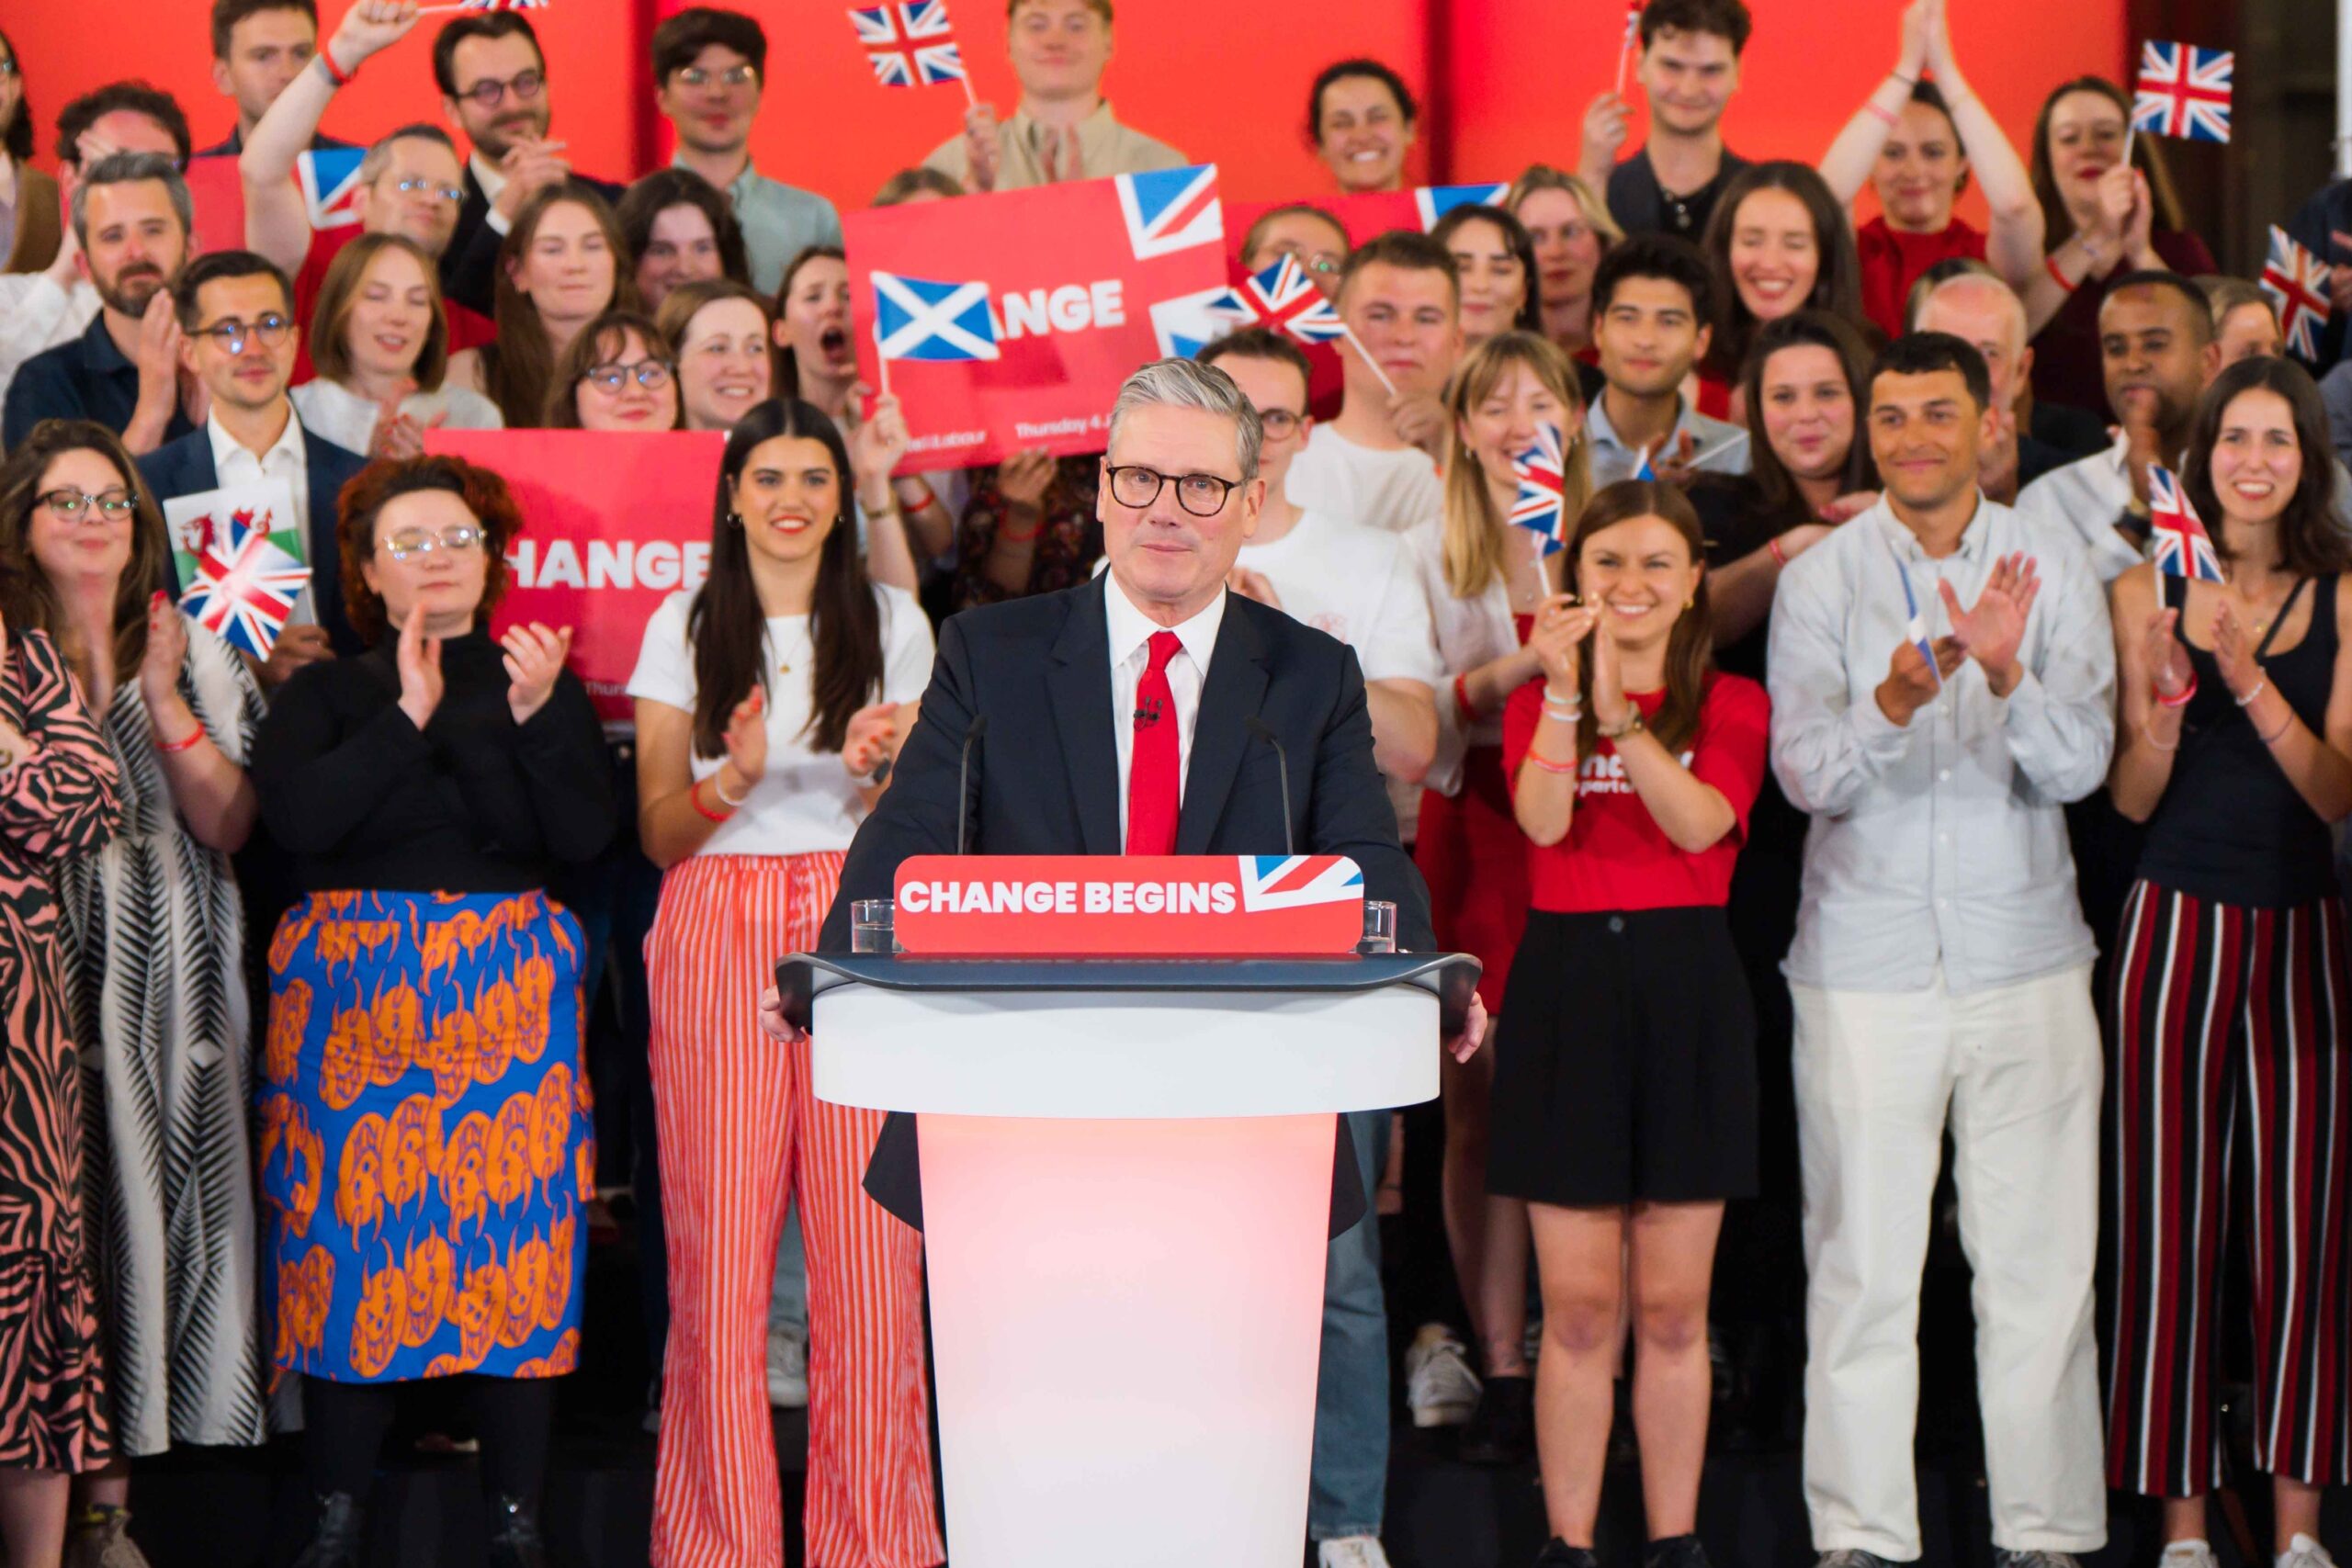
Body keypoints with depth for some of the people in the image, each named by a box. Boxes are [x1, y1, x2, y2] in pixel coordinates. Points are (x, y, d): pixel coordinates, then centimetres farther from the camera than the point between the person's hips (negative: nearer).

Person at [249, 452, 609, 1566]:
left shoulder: (541, 680, 11)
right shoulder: (324, 692, 10)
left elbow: (584, 835, -1)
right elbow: (297, 819, -9)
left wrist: (539, 716, -14)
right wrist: (408, 714, -10)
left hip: (505, 993, 0)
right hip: (351, 987, 0)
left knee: (513, 1227, -3)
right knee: (351, 1233, -4)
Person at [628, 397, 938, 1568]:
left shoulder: (894, 624, 11)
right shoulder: (684, 626, 9)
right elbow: (658, 834, 7)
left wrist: (876, 771, -11)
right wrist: (735, 777, -12)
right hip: (720, 930, 0)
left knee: (868, 1240, -6)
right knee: (719, 1239, -6)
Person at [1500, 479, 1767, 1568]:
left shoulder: (1730, 706, 6)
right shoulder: (1537, 703, 10)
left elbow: (1702, 822, -13)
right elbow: (1542, 820, -9)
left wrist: (1618, 713, -24)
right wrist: (1564, 691, -20)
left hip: (1686, 991, 0)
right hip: (1565, 983, 1)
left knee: (1672, 1309, 3)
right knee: (1578, 1309, 1)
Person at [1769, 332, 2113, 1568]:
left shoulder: (2053, 572, 3)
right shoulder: (1820, 580, 1)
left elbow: (2079, 767, -6)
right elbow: (1805, 774, -7)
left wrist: (2008, 675, -24)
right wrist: (1892, 704, -26)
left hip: (2025, 959, 1)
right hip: (1864, 965, -1)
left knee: (2039, 1258, 3)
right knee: (1861, 1261, 2)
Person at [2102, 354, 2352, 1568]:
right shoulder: (2147, 591, 3)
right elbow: (2132, 799, 2)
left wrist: (2253, 682, -17)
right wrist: (2164, 695, -16)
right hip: (2177, 922, 0)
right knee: (2170, 1221, 1)